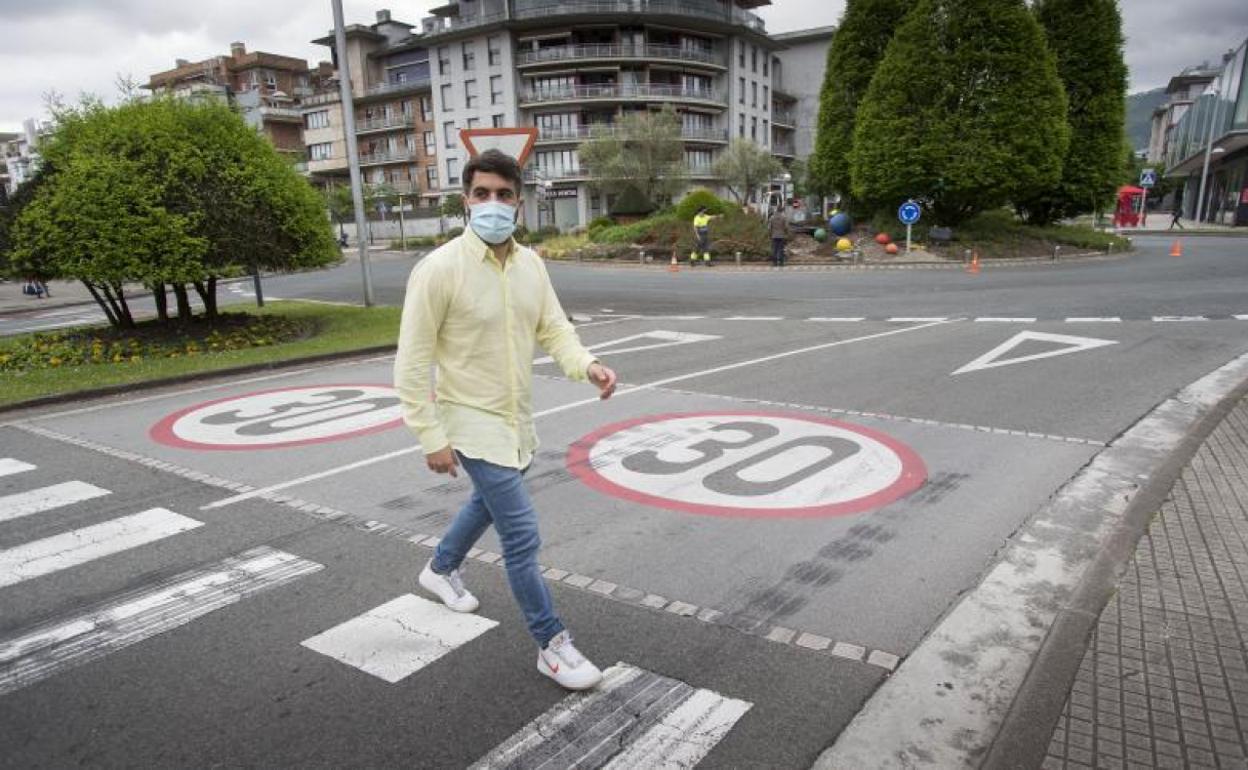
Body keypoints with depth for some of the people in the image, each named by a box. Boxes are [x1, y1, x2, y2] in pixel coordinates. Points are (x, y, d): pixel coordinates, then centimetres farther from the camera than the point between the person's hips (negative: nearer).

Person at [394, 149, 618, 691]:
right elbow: (412, 362, -16)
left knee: (489, 503, 29)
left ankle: (440, 570, 58)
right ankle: (551, 645, 12)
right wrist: (431, 437, -18)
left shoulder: (530, 264, -2)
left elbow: (553, 328, 2)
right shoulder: (439, 269, -20)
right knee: (522, 534, -7)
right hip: (473, 422, -7)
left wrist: (586, 364, -20)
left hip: (516, 418, 8)